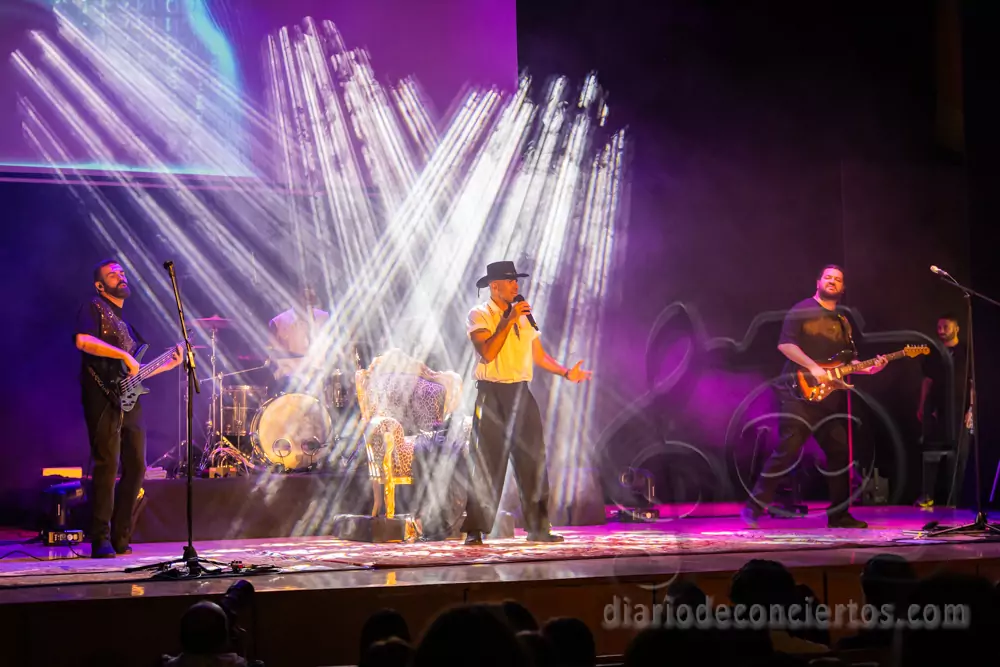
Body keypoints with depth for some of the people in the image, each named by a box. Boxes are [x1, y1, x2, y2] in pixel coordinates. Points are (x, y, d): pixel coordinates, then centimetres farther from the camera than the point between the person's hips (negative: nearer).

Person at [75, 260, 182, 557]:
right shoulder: (94, 308, 1)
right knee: (107, 465, -11)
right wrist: (124, 355, -20)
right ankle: (101, 541, -9)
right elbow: (83, 340, -19)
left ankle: (121, 538, 10)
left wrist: (170, 363, 15)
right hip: (104, 398, -8)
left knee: (136, 466, 4)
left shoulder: (125, 321, 25)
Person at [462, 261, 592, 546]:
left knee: (533, 461, 4)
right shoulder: (480, 315, -3)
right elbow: (487, 353, -17)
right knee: (487, 465, -6)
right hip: (492, 395, -5)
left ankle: (538, 528, 10)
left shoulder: (524, 315, 15)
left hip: (521, 394, 5)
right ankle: (474, 530, 0)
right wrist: (509, 320, -18)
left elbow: (538, 355, 17)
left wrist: (566, 372, 4)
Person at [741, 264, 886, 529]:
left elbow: (847, 361, 21)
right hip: (800, 391, -7)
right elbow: (785, 344, -12)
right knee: (787, 450, -14)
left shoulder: (843, 321, 21)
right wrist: (813, 367, -20)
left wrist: (868, 369, 2)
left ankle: (838, 514, 14)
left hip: (829, 398, 7)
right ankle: (754, 507, -8)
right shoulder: (802, 310, 0)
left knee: (840, 453, 5)